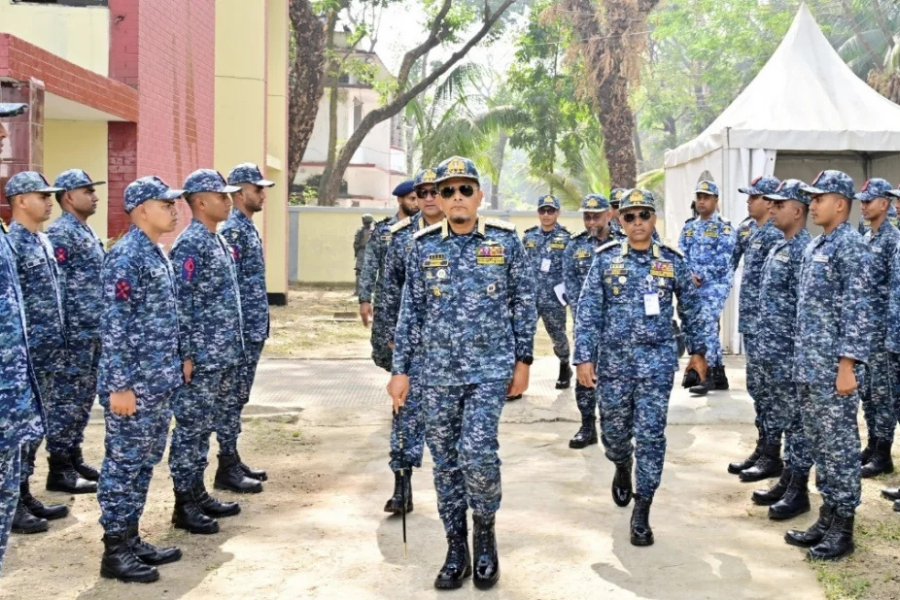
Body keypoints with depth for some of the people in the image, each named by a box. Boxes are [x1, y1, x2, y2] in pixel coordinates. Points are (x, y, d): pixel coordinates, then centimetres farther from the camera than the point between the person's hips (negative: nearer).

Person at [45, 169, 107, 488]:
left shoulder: (88, 232, 16)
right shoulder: (60, 233, -13)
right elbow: (54, 288, -18)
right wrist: (59, 334, -20)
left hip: (94, 333, 9)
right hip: (75, 334, -9)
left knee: (83, 398, 14)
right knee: (66, 399, -1)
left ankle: (74, 456, 24)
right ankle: (59, 465, 7)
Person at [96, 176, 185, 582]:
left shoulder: (157, 254, 12)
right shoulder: (126, 257, -17)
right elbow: (113, 325, -20)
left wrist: (178, 361, 18)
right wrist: (119, 385, -21)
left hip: (159, 382, 9)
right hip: (133, 385, -9)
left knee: (143, 463, 15)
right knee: (123, 464, 0)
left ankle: (131, 539, 26)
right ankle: (115, 551, 9)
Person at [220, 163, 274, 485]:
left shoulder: (248, 228, 15)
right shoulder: (232, 231, -15)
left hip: (254, 330, 10)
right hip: (241, 331, -10)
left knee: (238, 398, 14)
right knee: (232, 398, -2)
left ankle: (233, 459, 23)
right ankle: (227, 468, 5)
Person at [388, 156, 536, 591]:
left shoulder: (505, 240, 0)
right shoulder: (424, 246, 3)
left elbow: (524, 303, 5)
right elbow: (411, 311, 5)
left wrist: (523, 360, 1)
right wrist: (400, 369, 2)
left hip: (490, 369, -2)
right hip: (437, 372, 2)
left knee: (477, 452, -15)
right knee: (445, 461, 7)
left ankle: (485, 532, 12)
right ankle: (456, 550, 21)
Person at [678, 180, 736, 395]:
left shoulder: (724, 228, -3)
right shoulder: (689, 228, 14)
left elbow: (723, 261, -12)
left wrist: (701, 276, -14)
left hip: (715, 285, -6)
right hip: (693, 287, 6)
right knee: (709, 328, 9)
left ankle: (708, 375, -13)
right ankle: (719, 375, 17)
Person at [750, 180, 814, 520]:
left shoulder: (805, 250, -15)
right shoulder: (778, 248, 13)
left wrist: (800, 353, -19)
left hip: (790, 353, -9)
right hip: (769, 351, 9)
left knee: (796, 420, 0)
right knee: (778, 418, 15)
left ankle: (799, 491, 9)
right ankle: (787, 481, 25)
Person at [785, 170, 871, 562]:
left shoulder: (851, 247, -12)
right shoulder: (814, 247, 14)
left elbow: (857, 311, -17)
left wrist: (848, 366, -20)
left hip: (833, 367, -9)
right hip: (808, 366, 9)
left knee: (840, 445, 0)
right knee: (820, 443, 14)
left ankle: (843, 529, 10)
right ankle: (827, 518, 24)